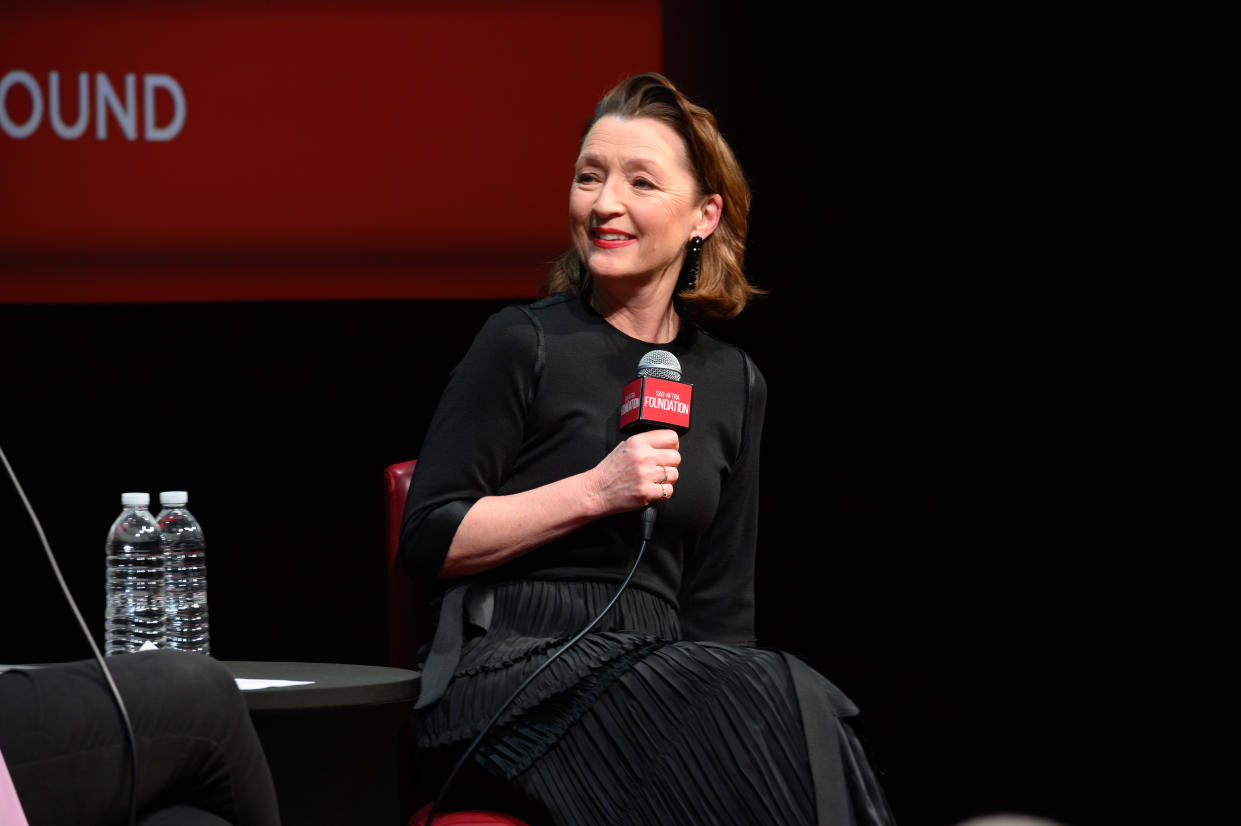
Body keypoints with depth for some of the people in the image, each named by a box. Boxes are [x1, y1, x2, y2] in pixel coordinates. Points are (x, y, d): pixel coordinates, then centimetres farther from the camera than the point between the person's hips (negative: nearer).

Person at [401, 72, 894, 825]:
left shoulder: (734, 386, 16)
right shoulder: (524, 345, 1)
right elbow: (429, 543, -3)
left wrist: (735, 683, -2)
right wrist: (594, 491, -13)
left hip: (654, 671, 4)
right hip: (511, 671, -4)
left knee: (804, 704, -29)